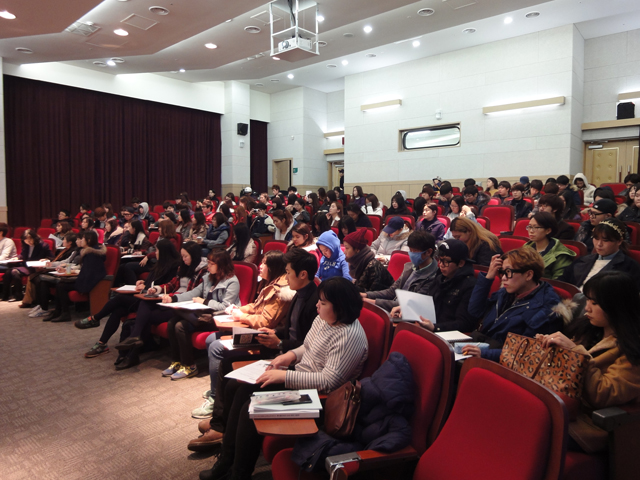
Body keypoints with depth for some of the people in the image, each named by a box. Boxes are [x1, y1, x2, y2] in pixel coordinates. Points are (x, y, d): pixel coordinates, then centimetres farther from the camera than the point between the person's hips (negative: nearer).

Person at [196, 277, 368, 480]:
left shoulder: (350, 337, -26)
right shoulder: (323, 318, 2)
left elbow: (328, 381, -30)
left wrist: (284, 376, -27)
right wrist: (291, 354, -3)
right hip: (298, 374, 10)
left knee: (251, 408, -19)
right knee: (234, 387, 4)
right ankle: (228, 459, 15)